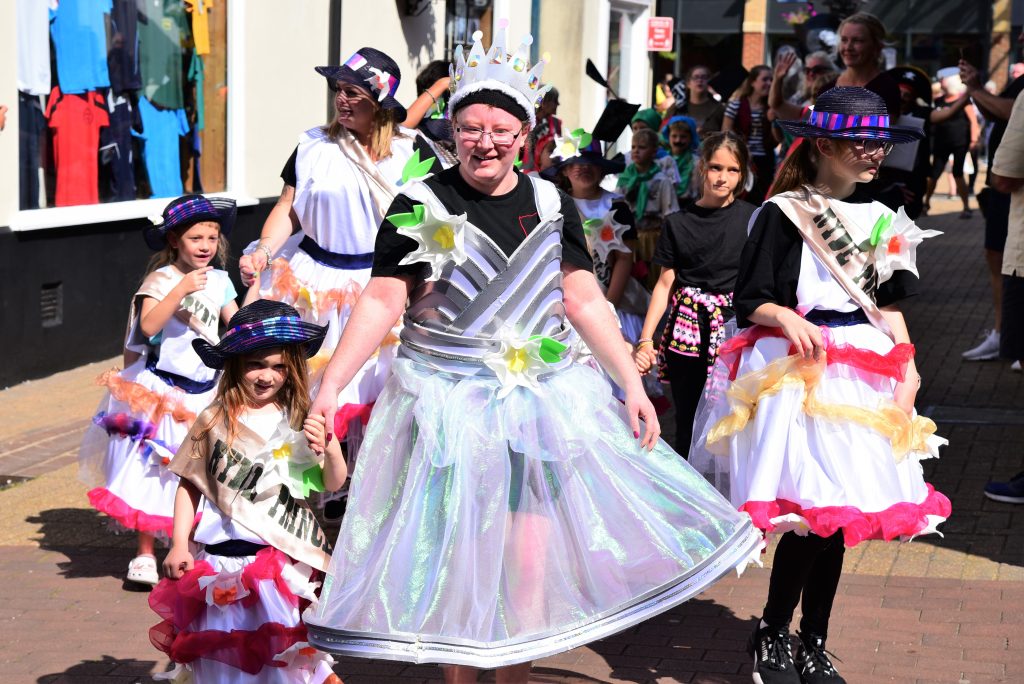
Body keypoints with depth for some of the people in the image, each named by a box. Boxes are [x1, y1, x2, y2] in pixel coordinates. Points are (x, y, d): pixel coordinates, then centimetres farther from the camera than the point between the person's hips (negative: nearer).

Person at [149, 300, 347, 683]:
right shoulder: (215, 421, -2)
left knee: (282, 649, 2)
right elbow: (189, 484, 5)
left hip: (288, 556, 0)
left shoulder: (299, 421, 1)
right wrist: (179, 544, 0)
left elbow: (333, 484, 4)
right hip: (226, 557, 0)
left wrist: (329, 449, -15)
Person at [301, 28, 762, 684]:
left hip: (541, 401, 2)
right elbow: (382, 301, -7)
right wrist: (330, 385, -16)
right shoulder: (422, 206, -3)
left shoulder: (551, 204, 6)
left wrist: (633, 385, 3)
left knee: (529, 563, 1)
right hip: (447, 402, -2)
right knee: (454, 556, 3)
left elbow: (585, 301, 8)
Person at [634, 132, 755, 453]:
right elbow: (665, 284, 9)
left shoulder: (753, 219, 4)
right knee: (687, 423, 3)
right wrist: (645, 339, 1)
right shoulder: (678, 223, 7)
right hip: (688, 330, 1)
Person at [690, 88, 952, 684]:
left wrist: (907, 369, 6)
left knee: (836, 516, 7)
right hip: (794, 375, -6)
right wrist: (789, 321, -25)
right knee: (810, 513, -12)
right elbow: (749, 302, -6)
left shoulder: (883, 221, 13)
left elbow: (889, 307, 18)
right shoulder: (783, 214, -5)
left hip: (861, 377, 6)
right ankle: (771, 635, 9)